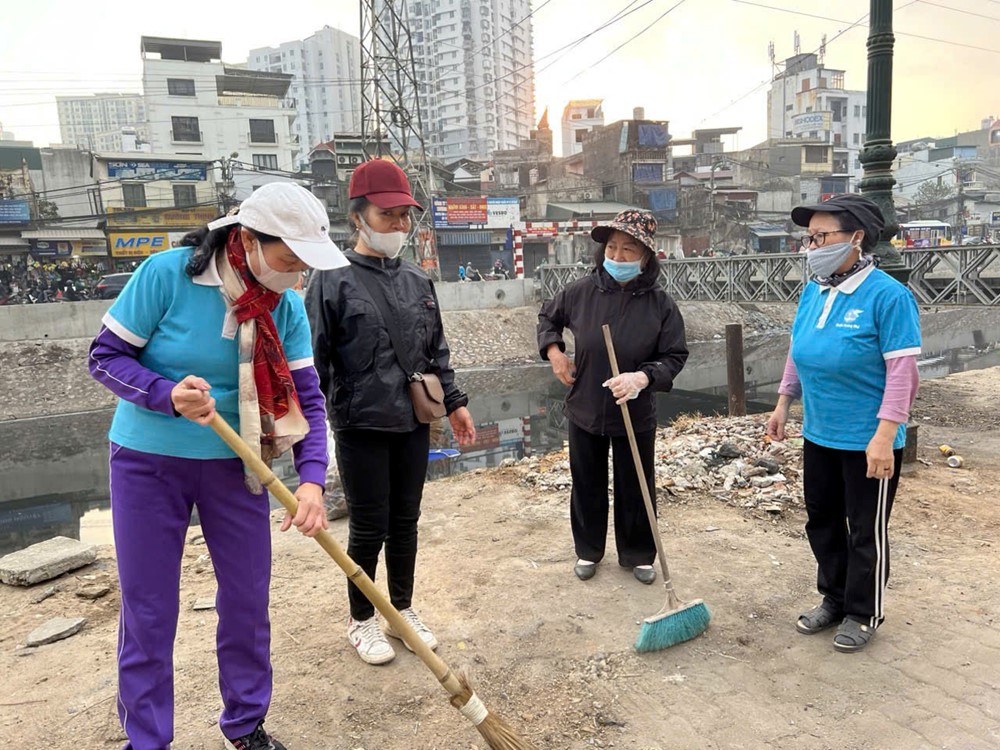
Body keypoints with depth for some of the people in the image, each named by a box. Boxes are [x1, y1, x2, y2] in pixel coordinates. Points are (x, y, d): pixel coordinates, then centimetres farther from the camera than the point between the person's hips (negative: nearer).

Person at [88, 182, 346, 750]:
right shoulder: (167, 274, -18)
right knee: (148, 610, 7)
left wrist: (312, 478, -21)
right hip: (148, 461, -2)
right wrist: (169, 396, -29)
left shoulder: (287, 304, -8)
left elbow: (306, 396, -8)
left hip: (236, 464, 3)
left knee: (248, 600, 10)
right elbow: (106, 356, -11)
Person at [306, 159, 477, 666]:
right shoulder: (333, 282, -10)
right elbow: (314, 361, -11)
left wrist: (453, 402, 14)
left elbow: (436, 351, 15)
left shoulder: (418, 282, 7)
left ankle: (403, 609, 36)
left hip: (413, 424, 5)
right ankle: (361, 621, 29)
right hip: (361, 429, -5)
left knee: (405, 522, 16)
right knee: (369, 528, 7)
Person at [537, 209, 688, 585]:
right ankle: (588, 551, 37)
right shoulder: (582, 291, -9)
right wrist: (553, 351, -4)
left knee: (635, 489, 13)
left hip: (636, 416, -1)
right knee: (587, 486, 16)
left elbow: (675, 356, -8)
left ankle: (638, 555, 35)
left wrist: (644, 377, -26)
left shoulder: (660, 303, -14)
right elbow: (548, 317, 11)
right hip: (585, 411, 2)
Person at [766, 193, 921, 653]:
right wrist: (783, 403, 13)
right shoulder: (813, 291, 3)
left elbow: (902, 371, -20)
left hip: (867, 441, -7)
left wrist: (883, 437, -24)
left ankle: (863, 614, 30)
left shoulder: (887, 295, -18)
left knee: (866, 533, 10)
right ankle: (834, 599, 38)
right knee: (822, 522, 18)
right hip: (819, 435, 7)